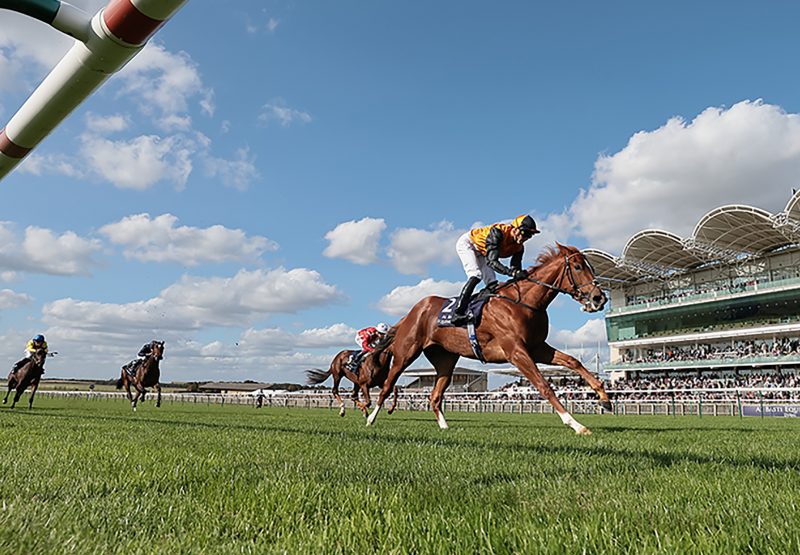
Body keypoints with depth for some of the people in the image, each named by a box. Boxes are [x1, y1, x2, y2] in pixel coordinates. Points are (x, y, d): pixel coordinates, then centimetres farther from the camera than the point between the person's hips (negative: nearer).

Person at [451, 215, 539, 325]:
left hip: (480, 253, 8)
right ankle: (457, 313, -31)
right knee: (476, 275, -26)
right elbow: (492, 261, -46)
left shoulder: (519, 247, -15)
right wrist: (512, 272, -58)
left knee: (492, 284, -1)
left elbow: (516, 268, -13)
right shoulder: (497, 232, -38)